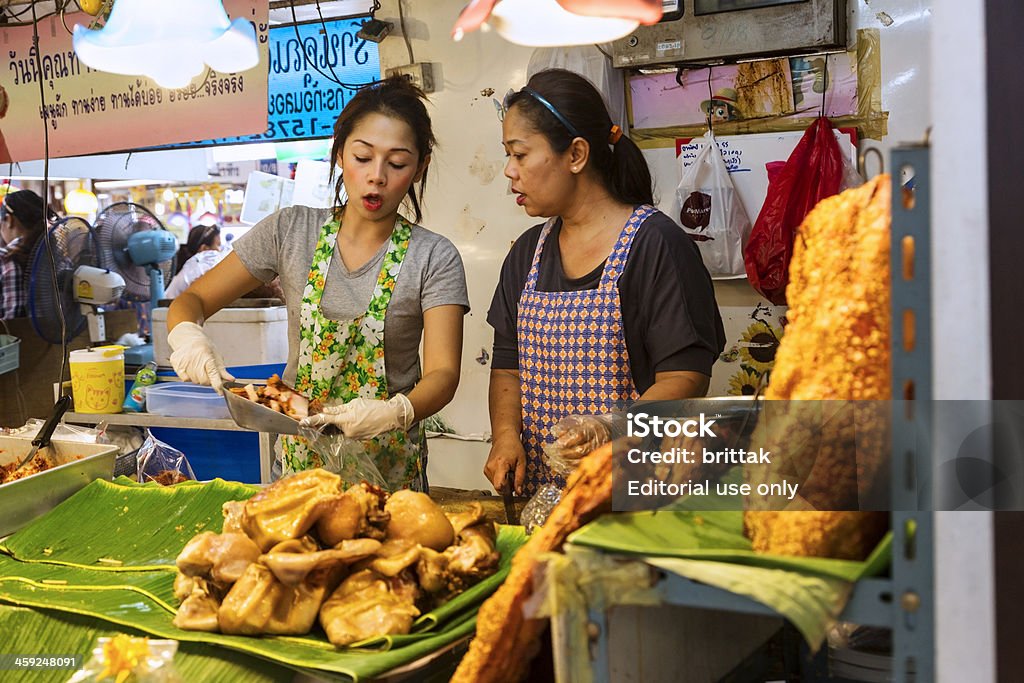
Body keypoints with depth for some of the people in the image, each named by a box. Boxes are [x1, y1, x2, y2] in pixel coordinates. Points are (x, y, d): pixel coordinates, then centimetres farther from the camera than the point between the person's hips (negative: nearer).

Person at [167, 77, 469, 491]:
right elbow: (191, 300, 4)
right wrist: (186, 335, -19)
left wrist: (394, 411, -33)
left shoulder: (435, 259, -6)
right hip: (299, 459, 2)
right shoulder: (291, 232, 0)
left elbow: (443, 373, -13)